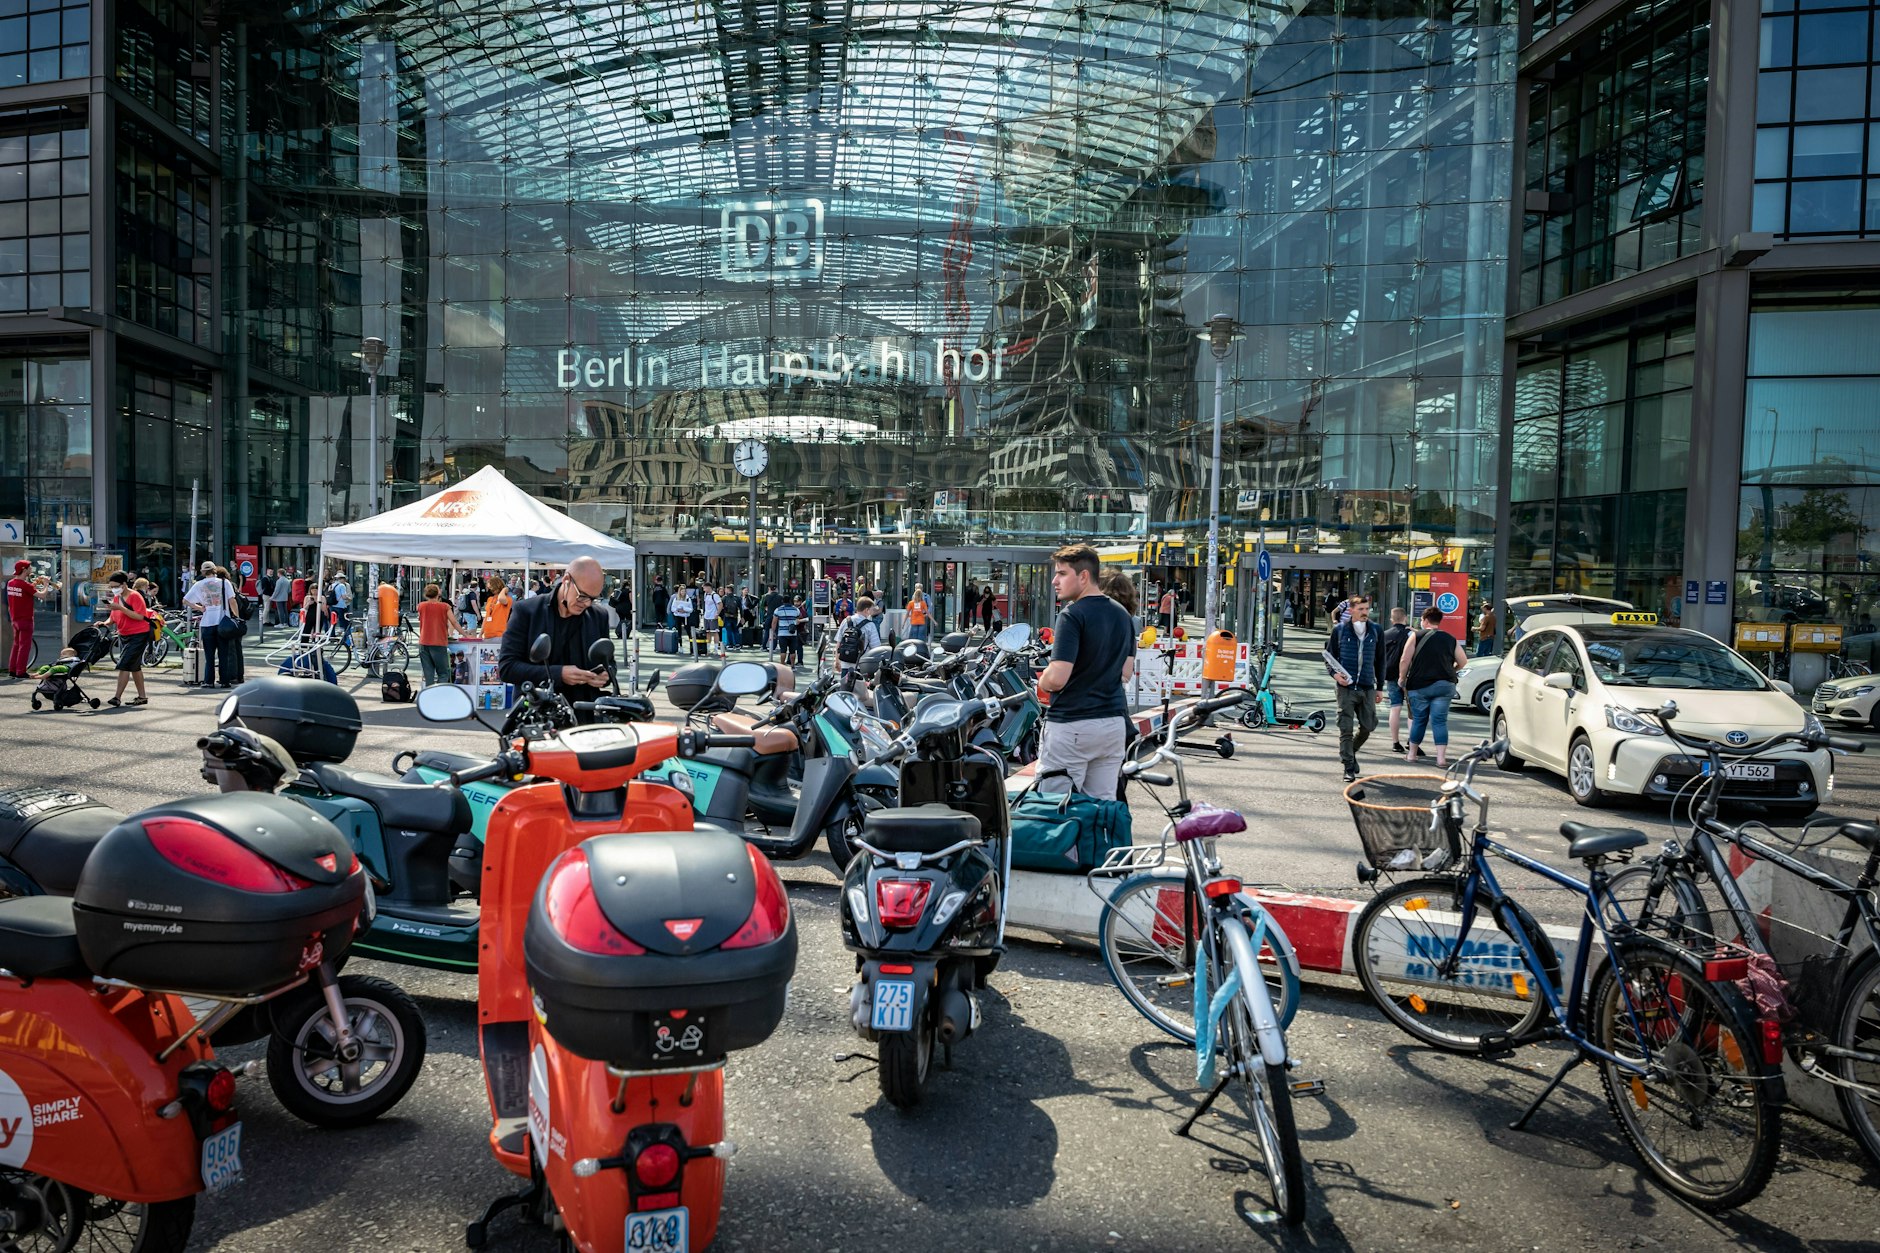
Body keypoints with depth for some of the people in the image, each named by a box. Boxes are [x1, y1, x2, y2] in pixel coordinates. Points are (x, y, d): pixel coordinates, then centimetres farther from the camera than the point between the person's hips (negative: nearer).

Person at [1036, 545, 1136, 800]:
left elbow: (1057, 678, -20)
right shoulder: (1123, 615, 11)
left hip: (1071, 724, -8)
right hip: (1114, 723, 8)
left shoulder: (1072, 615, -13)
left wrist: (1043, 683, 0)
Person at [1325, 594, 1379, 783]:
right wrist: (1335, 673, -12)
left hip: (1367, 687, 3)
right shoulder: (1339, 629, 1)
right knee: (1346, 728, -4)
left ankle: (1350, 751, 34)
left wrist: (1379, 688, 13)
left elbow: (1379, 660, 15)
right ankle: (1349, 767, 4)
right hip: (1346, 687, -3)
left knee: (1368, 726, 8)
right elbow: (1329, 655, 7)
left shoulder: (1374, 631, 9)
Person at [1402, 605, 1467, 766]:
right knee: (1440, 721, 2)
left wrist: (1403, 678, 5)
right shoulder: (1450, 639, 9)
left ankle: (1412, 753, 19)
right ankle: (1441, 756, -6)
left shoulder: (1417, 636, 0)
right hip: (1444, 685, 2)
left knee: (1419, 720, 10)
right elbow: (1463, 661, 11)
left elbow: (1405, 660, -8)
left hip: (1419, 685, -1)